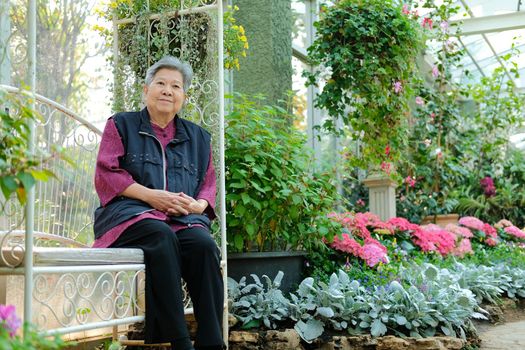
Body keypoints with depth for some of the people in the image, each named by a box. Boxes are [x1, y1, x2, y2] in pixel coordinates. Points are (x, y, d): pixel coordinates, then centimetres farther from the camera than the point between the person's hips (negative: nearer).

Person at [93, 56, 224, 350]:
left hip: (183, 218, 3)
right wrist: (151, 195, -11)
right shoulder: (121, 125, 14)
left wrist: (198, 204, -5)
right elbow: (106, 174, 3)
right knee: (161, 236, -37)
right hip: (130, 214, -3)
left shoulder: (198, 137, 24)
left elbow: (209, 184, 20)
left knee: (204, 244, -32)